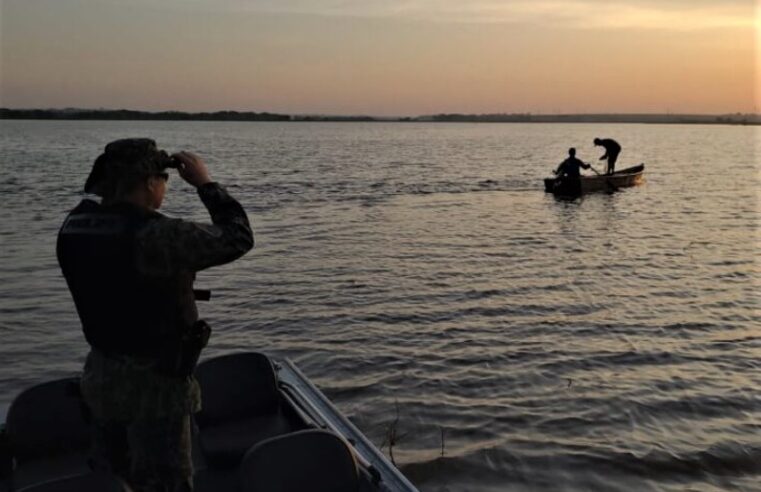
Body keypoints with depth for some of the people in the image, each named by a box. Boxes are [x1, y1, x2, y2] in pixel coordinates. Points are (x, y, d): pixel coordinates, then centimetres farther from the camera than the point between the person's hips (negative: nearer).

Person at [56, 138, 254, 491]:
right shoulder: (159, 236, -27)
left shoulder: (73, 227, -6)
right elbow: (238, 237, -18)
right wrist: (205, 183, -8)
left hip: (101, 373, 8)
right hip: (154, 381, -7)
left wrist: (118, 176, 8)